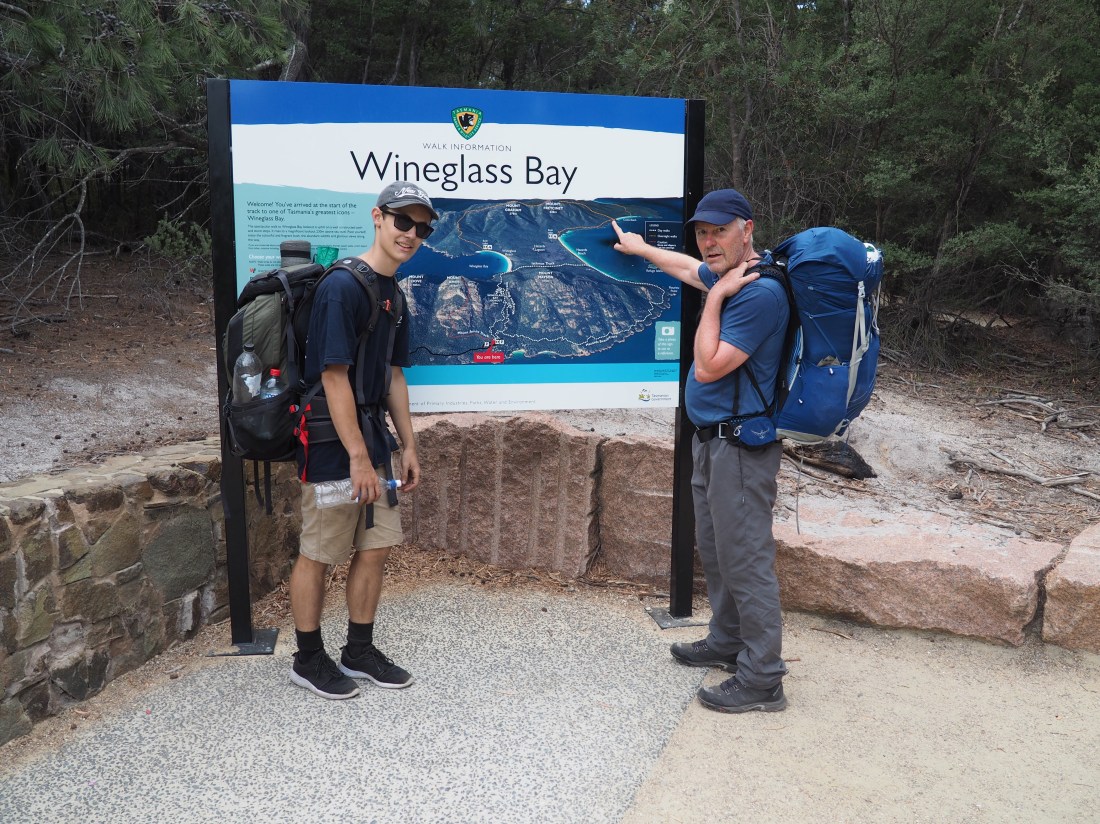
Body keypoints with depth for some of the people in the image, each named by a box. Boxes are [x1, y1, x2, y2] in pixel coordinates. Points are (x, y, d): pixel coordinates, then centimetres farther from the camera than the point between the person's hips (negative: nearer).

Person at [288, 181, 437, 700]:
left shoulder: (393, 295, 11)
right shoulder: (342, 285, -17)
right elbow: (334, 376, -20)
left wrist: (408, 447, 15)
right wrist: (358, 457, -19)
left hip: (371, 434, 9)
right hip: (332, 442, -9)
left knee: (376, 547, 13)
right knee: (319, 554, 5)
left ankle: (359, 652, 28)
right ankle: (309, 661, 22)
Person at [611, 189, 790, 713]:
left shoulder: (761, 293, -20)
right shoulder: (726, 276, 9)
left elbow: (707, 368, -21)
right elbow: (686, 268, 33)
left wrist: (715, 297, -15)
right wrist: (640, 248, 46)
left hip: (740, 447, -10)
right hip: (711, 440, 10)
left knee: (745, 560, -4)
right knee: (716, 552, 20)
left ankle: (762, 679, 6)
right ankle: (727, 643, 35)